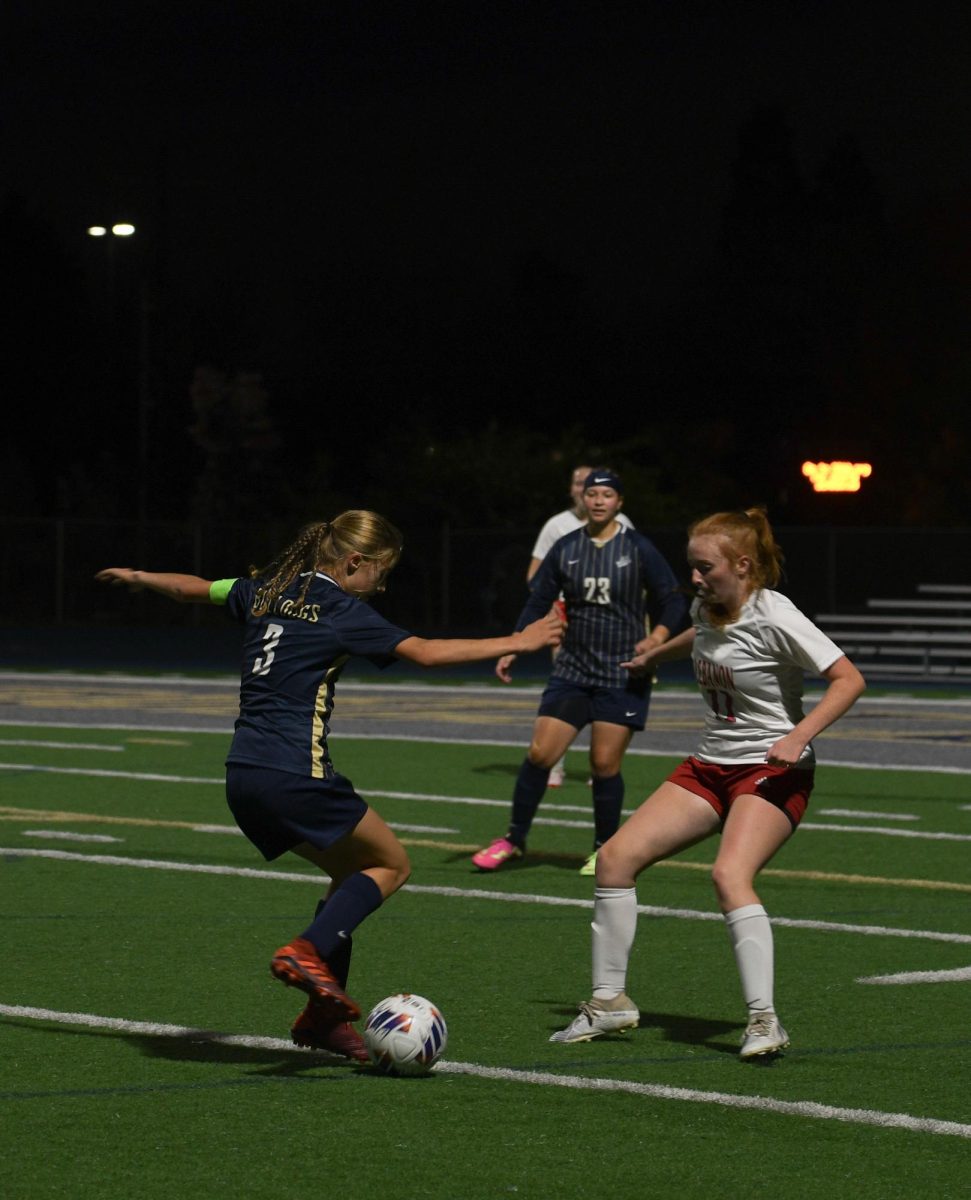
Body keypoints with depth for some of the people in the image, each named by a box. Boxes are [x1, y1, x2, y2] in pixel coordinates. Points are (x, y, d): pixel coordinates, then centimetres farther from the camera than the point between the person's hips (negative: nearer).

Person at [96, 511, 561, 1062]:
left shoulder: (268, 591, 15)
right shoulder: (341, 610, -7)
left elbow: (193, 587, 30)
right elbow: (426, 651, -13)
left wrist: (138, 577, 50)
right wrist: (515, 642, -7)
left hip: (243, 776, 8)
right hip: (295, 775, -8)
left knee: (353, 872, 19)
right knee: (391, 864, 8)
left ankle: (325, 1013, 12)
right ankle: (308, 952, -13)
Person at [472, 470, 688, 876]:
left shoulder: (638, 549, -3)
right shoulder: (565, 549, 5)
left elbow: (673, 602, 0)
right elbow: (538, 603, 10)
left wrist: (656, 637, -17)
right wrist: (512, 649, 1)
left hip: (623, 675, -3)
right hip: (572, 670, 3)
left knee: (605, 764, -5)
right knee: (540, 753, -4)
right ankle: (514, 839, 11)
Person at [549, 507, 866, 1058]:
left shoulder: (773, 616, -18)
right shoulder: (708, 607, 4)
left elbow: (849, 679, -20)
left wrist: (799, 735, -32)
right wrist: (656, 655, 49)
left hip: (772, 771, -8)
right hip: (710, 765, 8)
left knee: (730, 874, -33)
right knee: (616, 856, -3)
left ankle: (765, 1020, -32)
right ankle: (610, 1001, 9)